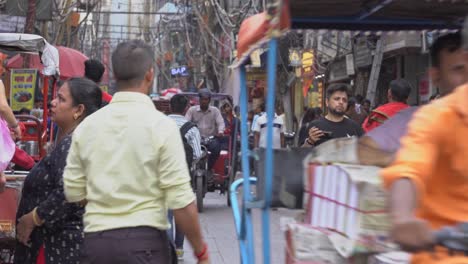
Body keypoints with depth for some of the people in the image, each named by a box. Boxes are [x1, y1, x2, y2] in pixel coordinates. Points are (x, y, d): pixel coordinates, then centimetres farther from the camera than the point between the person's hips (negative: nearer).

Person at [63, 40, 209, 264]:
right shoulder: (161, 125, -8)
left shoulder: (86, 126, 5)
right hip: (145, 243, -4)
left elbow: (73, 193, 9)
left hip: (95, 240, 4)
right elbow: (181, 201, -11)